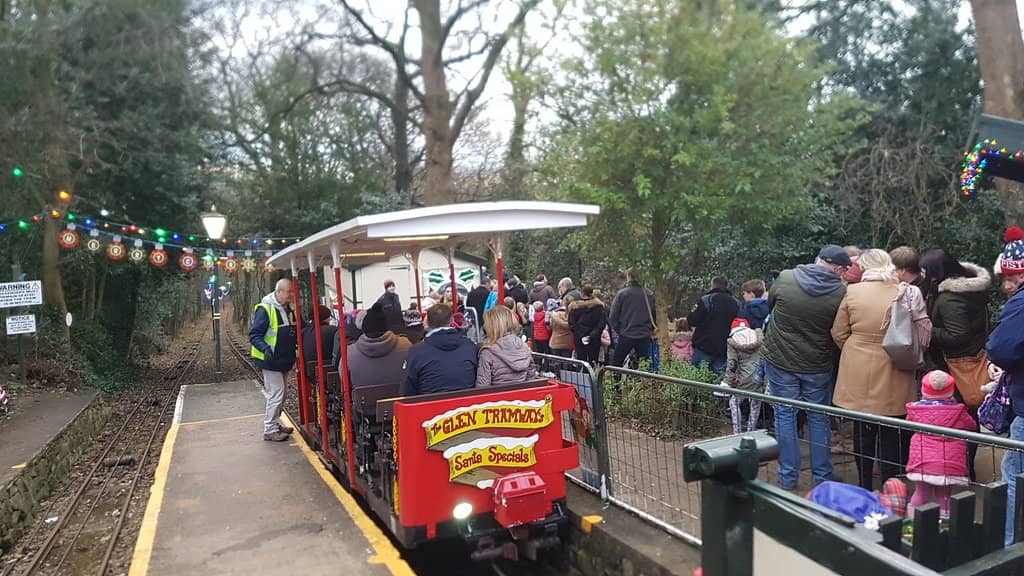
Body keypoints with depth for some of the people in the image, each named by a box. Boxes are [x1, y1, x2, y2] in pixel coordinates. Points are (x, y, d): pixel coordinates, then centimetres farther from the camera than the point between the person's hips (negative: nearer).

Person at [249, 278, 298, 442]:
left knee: (281, 393, 17)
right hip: (271, 361, -9)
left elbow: (292, 333, 21)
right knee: (276, 394, -7)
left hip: (284, 361, 9)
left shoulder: (288, 309, 9)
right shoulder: (265, 309, -18)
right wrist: (265, 348, -33)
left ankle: (275, 424, 30)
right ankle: (270, 430, 2)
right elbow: (254, 335, -20)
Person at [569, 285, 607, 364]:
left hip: (579, 340, 0)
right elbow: (602, 323, -8)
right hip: (594, 340, 0)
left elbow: (571, 324, -6)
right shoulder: (599, 306, -3)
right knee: (593, 362, 5)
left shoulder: (574, 306, -4)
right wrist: (592, 335, -10)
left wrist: (580, 336, -6)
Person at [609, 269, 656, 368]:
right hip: (645, 336, 3)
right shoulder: (650, 294, 0)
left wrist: (619, 330, 7)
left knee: (615, 365, 8)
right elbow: (655, 315, 7)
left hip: (626, 335, -3)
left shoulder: (622, 293, -7)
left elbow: (612, 318, -6)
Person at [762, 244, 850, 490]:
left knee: (785, 416, 9)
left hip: (780, 361, 0)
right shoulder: (841, 292, -13)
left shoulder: (785, 279, -10)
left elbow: (769, 304, 8)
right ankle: (823, 476, 24)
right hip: (818, 365, 0)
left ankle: (788, 476, 15)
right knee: (819, 419, 14)